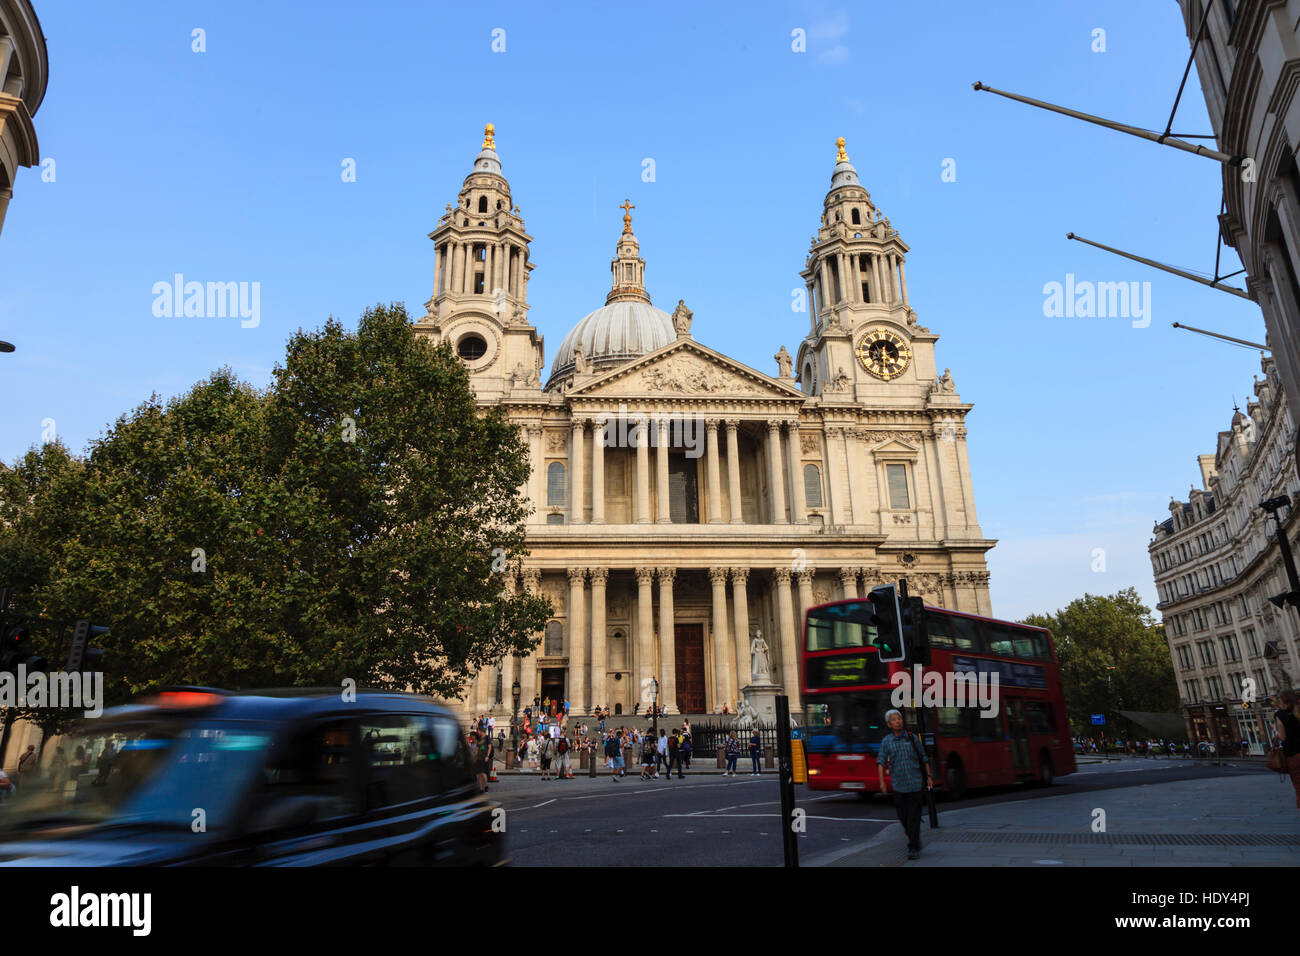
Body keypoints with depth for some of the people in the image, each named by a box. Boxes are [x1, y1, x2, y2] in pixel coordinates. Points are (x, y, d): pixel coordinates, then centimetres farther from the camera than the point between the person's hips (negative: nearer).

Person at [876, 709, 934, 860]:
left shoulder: (912, 737, 3)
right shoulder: (886, 741, 1)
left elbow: (924, 758, 11)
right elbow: (881, 762, -5)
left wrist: (929, 777, 5)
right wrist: (882, 782, -17)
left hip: (915, 784, -1)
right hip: (897, 784, 1)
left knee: (914, 816, -6)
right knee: (903, 816, 7)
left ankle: (913, 848, 1)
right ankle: (915, 838, 33)